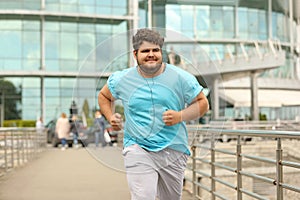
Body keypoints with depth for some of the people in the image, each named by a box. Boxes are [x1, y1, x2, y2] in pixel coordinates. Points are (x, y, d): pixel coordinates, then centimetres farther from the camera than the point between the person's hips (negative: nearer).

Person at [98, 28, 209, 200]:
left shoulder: (180, 77, -3)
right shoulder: (122, 79, 0)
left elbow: (202, 103, 3)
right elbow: (104, 96, 19)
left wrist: (180, 116, -14)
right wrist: (110, 117, 0)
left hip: (174, 150, 2)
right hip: (138, 150, -1)